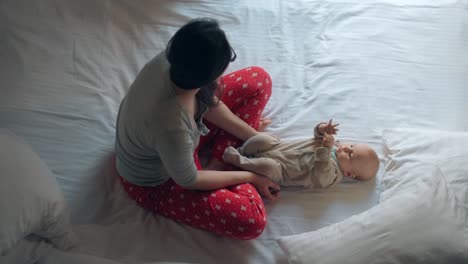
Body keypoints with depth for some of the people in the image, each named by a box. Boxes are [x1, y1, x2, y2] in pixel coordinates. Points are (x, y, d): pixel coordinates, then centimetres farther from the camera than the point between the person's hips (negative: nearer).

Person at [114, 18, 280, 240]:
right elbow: (189, 181, -24)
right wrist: (250, 176, -12)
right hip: (155, 182, -7)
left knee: (258, 81, -1)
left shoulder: (171, 61, -26)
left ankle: (220, 162, 3)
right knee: (252, 220, -21)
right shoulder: (172, 128, -45)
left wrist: (255, 138, -2)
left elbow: (208, 102, -5)